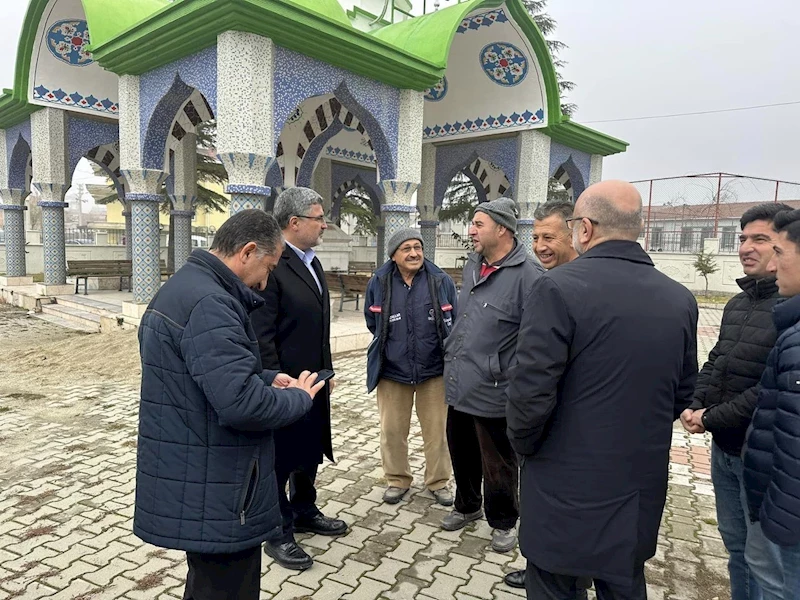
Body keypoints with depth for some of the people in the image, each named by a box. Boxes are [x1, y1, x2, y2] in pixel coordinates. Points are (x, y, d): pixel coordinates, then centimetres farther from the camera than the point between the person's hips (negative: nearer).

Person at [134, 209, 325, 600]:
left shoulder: (184, 287, 10)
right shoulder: (208, 303, -25)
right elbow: (241, 403, -31)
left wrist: (267, 379, 5)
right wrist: (299, 397, -13)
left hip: (196, 486, 11)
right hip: (214, 495, -10)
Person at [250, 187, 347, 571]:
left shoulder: (312, 262, 10)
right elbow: (262, 334, -21)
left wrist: (326, 371, 15)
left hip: (314, 380, 9)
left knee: (309, 451, 22)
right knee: (280, 458, 8)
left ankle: (304, 512, 42)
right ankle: (278, 533, 26)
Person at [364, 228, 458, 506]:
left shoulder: (442, 281, -7)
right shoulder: (379, 283, -4)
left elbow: (454, 324, 5)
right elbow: (373, 323, 10)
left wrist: (439, 349, 8)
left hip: (434, 371, 0)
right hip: (392, 371, 1)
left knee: (437, 430, 10)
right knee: (392, 430, 10)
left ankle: (438, 481, 29)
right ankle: (397, 480, 30)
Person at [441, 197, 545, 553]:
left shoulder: (528, 274, -18)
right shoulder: (473, 266, 8)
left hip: (494, 391, -7)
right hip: (458, 386, 8)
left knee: (498, 465, 11)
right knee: (462, 454, 22)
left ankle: (503, 522, 34)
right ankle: (466, 506, 45)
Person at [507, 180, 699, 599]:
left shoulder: (558, 288, -20)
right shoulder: (680, 299, 0)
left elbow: (530, 394, -21)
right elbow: (683, 396, 9)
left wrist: (523, 445, -2)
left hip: (566, 493, -5)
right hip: (641, 497, 6)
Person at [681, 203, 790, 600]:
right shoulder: (737, 304, 9)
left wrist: (711, 419, -17)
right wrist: (693, 405, -4)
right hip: (723, 449, 8)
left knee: (764, 560, 6)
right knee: (735, 544, 21)